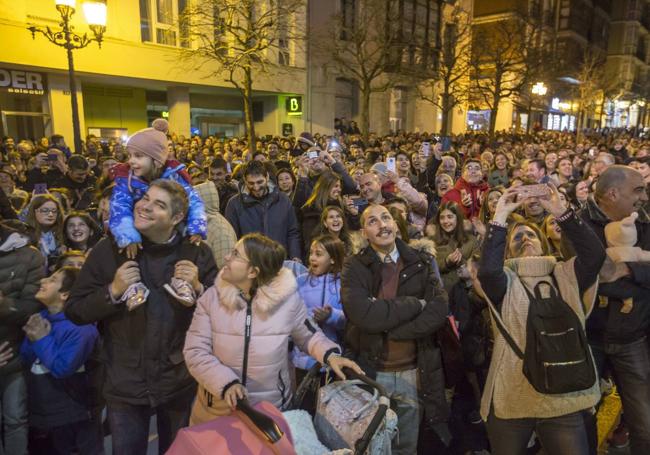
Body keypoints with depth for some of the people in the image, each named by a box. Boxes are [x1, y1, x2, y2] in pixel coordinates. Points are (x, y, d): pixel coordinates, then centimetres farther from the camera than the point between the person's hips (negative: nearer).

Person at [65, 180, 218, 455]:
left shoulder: (197, 252, -7)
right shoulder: (109, 250, -6)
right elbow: (74, 312, -3)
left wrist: (198, 288, -20)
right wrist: (113, 291, -20)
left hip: (181, 381, 1)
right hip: (125, 383, 0)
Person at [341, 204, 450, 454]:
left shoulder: (420, 263, 0)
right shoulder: (354, 267, -8)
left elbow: (438, 312, -13)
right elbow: (362, 314, -23)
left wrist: (386, 329, -19)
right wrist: (415, 304, -15)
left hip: (414, 372, 2)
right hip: (369, 371, -2)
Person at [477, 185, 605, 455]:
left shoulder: (565, 276, 9)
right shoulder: (506, 282, -1)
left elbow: (595, 253, -8)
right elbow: (487, 270, -24)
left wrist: (560, 212, -13)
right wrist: (500, 217, -19)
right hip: (513, 398, -2)